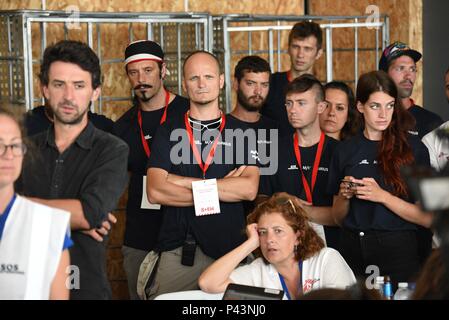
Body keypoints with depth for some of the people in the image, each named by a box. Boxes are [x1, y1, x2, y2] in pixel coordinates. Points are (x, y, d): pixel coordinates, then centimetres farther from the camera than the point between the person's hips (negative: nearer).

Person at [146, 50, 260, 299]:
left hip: (230, 249, 0)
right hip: (177, 250, 0)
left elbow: (249, 189, -8)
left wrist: (187, 182, -8)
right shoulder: (168, 132, 7)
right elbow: (155, 192, -6)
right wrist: (220, 189, -7)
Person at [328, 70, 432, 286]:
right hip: (353, 250, 3)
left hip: (397, 251, -2)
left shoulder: (413, 148, -3)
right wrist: (344, 196, -8)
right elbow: (338, 218, 13)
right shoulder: (345, 150, 6)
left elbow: (427, 218, -7)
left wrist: (382, 196, -18)